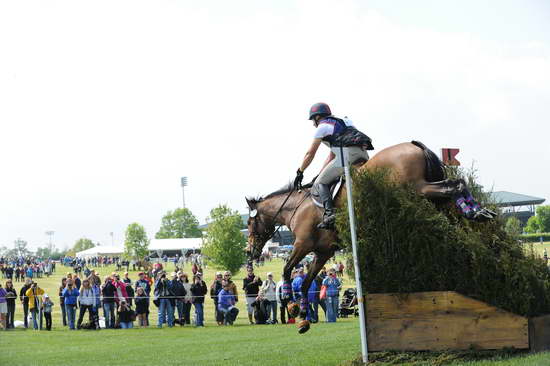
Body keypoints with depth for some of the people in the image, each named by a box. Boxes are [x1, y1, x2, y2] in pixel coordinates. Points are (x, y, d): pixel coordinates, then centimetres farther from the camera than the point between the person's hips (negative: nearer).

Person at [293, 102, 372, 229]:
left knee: (321, 183, 0)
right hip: (363, 154, 8)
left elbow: (310, 154, 15)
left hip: (347, 153, -8)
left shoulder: (322, 126, 13)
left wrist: (299, 173, 26)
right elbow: (332, 155, 38)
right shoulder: (340, 123, 37)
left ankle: (329, 213, -20)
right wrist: (320, 174, 38)